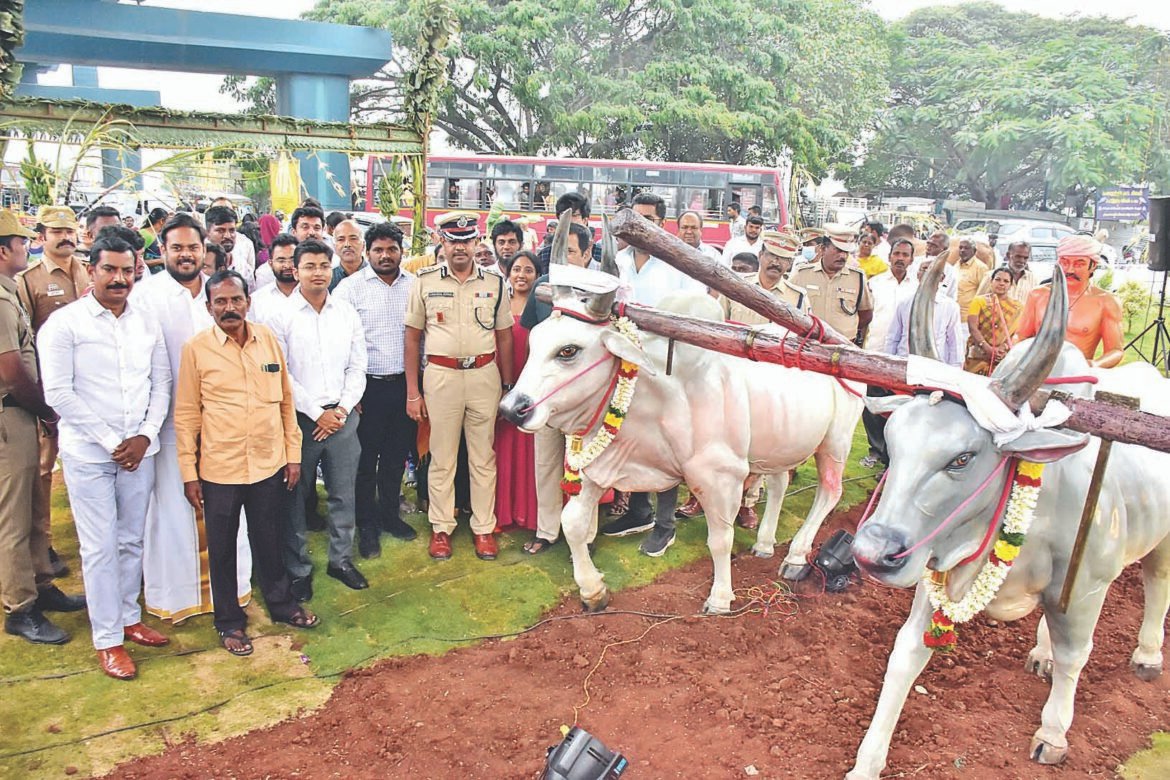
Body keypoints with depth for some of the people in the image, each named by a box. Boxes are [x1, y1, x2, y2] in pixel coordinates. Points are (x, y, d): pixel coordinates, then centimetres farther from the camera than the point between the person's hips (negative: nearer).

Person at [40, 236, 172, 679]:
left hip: (140, 451, 4)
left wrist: (145, 435, -6)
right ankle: (108, 639, 13)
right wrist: (110, 442, -12)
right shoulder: (65, 323, -6)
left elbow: (162, 384, 8)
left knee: (132, 541, 13)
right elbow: (58, 393, -11)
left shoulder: (146, 323, 7)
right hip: (88, 454, -4)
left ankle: (129, 617, 29)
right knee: (100, 548, 2)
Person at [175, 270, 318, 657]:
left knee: (270, 541, 17)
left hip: (270, 464, 2)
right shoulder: (196, 348, -6)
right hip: (219, 469, -2)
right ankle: (230, 621, 31)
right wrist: (189, 472, -3)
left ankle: (282, 604, 38)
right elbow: (186, 414, -2)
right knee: (222, 549, 13)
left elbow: (286, 400, 7)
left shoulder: (268, 339, 2)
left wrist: (293, 453, 6)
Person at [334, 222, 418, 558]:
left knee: (397, 454, 14)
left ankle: (389, 514, 32)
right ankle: (367, 526, 20)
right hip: (369, 387, -3)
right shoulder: (350, 287, -4)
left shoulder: (414, 285, 6)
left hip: (405, 384, 3)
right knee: (366, 458, 6)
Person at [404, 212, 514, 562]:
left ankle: (483, 527, 20)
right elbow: (412, 338, 4)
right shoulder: (425, 281, 2)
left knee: (484, 458, 8)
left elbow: (504, 337, 10)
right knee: (441, 458, 7)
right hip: (441, 375, -1)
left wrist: (508, 387, 6)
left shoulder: (494, 282, 5)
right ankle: (441, 528, 21)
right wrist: (412, 392, 0)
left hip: (484, 375, 1)